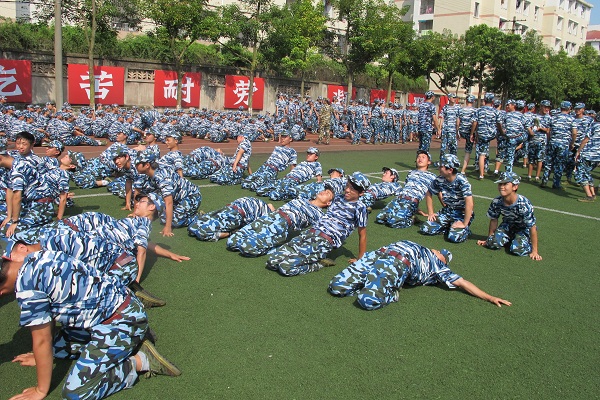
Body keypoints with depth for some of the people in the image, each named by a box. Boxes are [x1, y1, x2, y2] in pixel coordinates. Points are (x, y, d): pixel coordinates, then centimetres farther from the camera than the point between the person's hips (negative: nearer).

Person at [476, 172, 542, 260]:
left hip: (524, 229, -4)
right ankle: (510, 238, 14)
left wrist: (534, 251, -24)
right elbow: (493, 220, -2)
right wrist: (489, 239, 7)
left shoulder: (523, 204, -32)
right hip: (507, 226, 4)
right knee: (493, 243, -19)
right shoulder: (496, 202, -20)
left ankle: (528, 241, 9)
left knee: (517, 249, -27)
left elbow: (532, 227, -26)